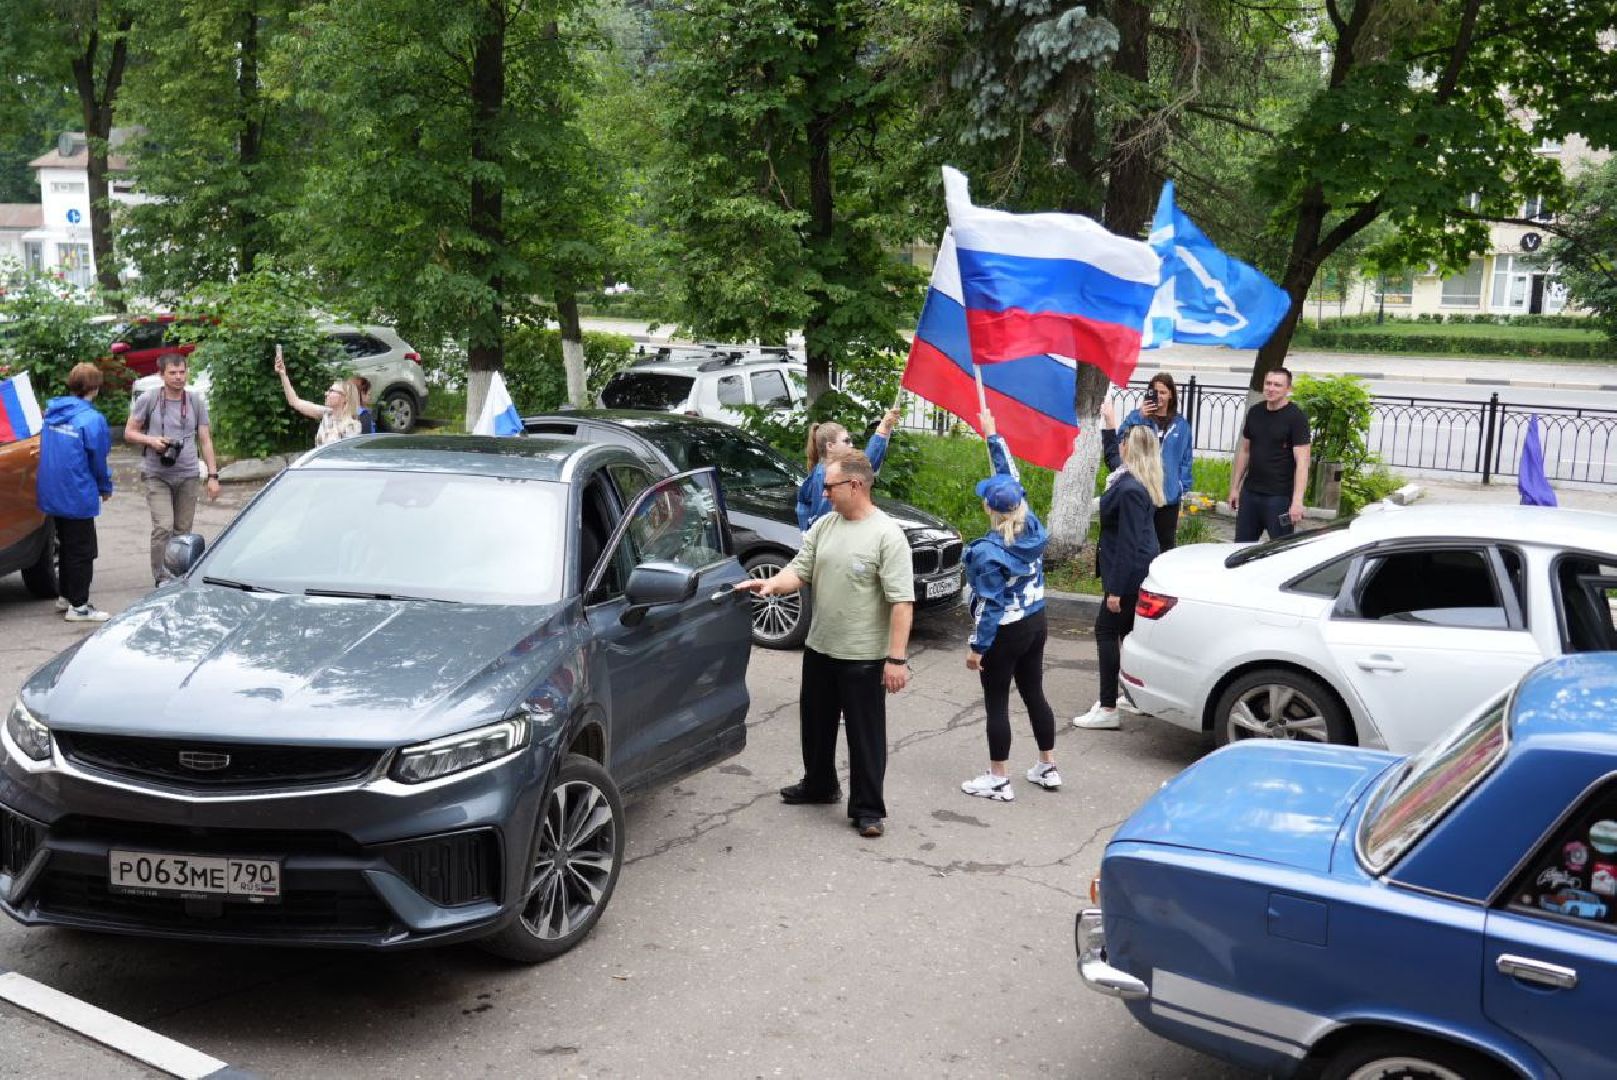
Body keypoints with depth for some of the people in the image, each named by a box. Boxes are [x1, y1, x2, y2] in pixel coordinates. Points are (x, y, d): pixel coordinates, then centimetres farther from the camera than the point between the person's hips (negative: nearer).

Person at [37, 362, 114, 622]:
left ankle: (65, 597, 30)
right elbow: (97, 459, -13)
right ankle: (78, 606, 6)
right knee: (82, 551, 3)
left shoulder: (53, 412, 4)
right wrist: (105, 487, 6)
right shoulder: (92, 419, -19)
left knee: (66, 546, 21)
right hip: (77, 496, -7)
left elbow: (48, 451, 13)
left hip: (52, 494, 8)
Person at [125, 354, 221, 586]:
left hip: (187, 475, 3)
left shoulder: (196, 403, 6)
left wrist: (213, 476, 1)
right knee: (163, 527, -13)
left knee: (183, 531, 5)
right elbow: (129, 433, 5)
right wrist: (151, 440, -16)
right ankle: (161, 579, -5)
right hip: (156, 475, -3)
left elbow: (205, 441, 8)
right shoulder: (148, 399, -1)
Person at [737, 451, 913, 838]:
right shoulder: (823, 525, 5)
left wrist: (897, 658, -22)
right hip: (819, 647, 7)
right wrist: (772, 584, -17)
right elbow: (800, 571, 5)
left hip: (863, 656, -7)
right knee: (815, 722, 21)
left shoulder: (887, 534, -16)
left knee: (865, 733, 3)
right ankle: (819, 785, 41)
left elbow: (902, 602, -18)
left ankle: (867, 809, 15)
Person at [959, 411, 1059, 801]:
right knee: (1034, 694, 18)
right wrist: (992, 435, 14)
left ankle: (998, 781, 11)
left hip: (1004, 633, -7)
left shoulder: (989, 552, -23)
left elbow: (990, 605, -21)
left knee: (996, 704, 3)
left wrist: (977, 646, -13)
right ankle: (1047, 768, 29)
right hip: (1035, 622, 8)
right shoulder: (1032, 527, -4)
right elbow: (1011, 475, 7)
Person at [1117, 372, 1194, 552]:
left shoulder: (1181, 425, 5)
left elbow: (1186, 458, 7)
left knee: (1166, 541, 9)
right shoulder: (1137, 416, 1)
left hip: (1169, 494, 1)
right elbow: (1121, 441, -12)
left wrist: (1183, 485, -2)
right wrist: (1139, 418, -20)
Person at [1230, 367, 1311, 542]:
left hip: (1280, 496, -6)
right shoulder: (1255, 412, 9)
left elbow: (1302, 462, -14)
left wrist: (1297, 500, -23)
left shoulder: (1296, 417, -8)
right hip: (1250, 492, 6)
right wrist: (1235, 486, 16)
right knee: (1241, 546, 10)